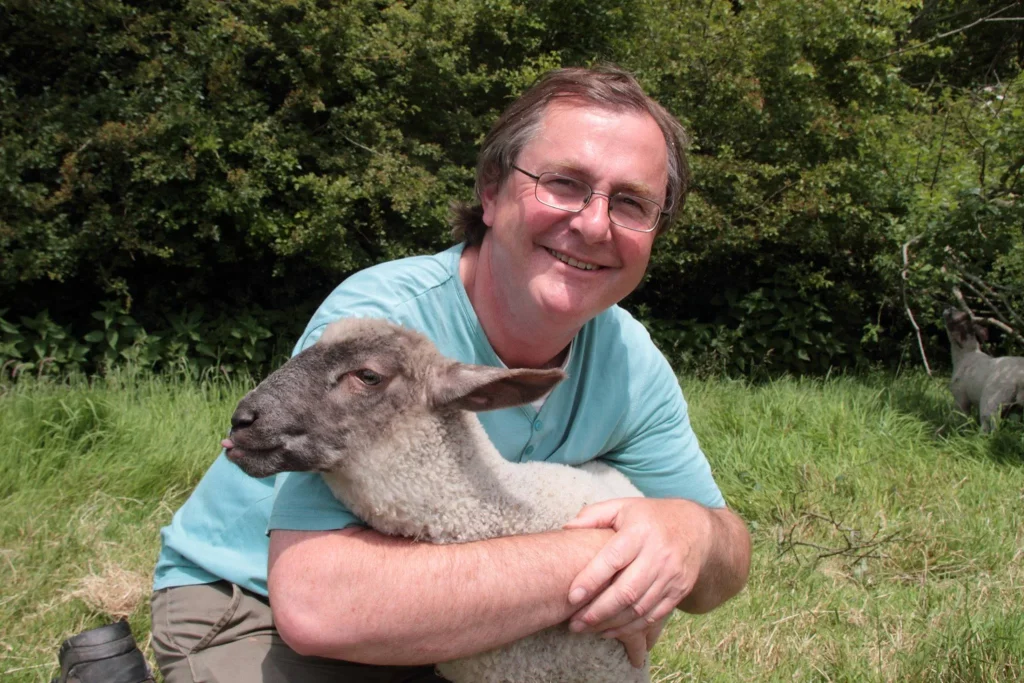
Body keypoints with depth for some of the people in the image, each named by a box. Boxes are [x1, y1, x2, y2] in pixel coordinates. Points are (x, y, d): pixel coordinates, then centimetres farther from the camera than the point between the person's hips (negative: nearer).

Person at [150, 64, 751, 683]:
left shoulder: (629, 358, -9)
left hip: (440, 624, 5)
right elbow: (316, 600, -40)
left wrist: (690, 532, -29)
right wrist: (589, 557, -37)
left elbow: (729, 554, -5)